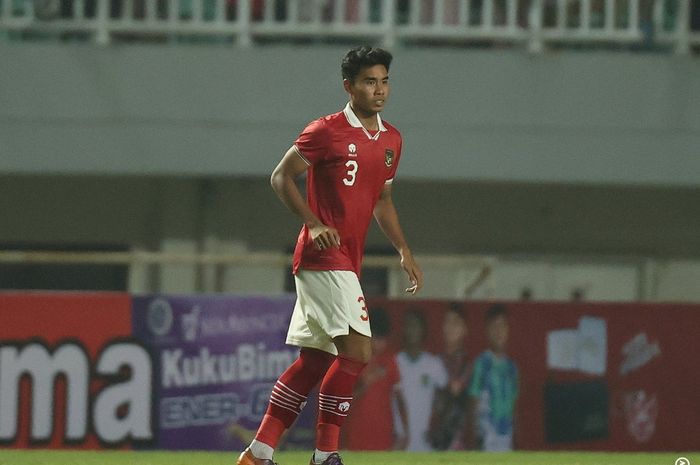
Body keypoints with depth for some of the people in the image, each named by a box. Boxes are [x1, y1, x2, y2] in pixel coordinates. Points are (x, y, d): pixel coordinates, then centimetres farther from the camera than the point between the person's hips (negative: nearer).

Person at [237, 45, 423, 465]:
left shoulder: (392, 140, 14)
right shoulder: (326, 132, -8)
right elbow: (282, 177, -3)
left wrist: (405, 251, 16)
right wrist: (314, 224, -15)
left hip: (348, 264, 8)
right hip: (323, 258, -8)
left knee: (313, 361, 9)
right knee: (358, 351, -16)